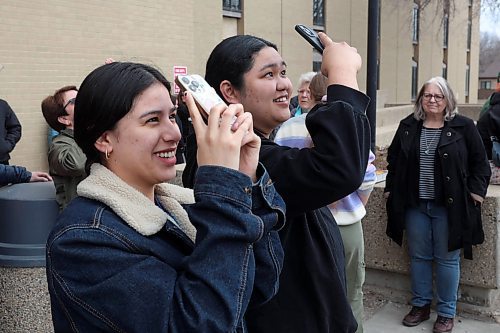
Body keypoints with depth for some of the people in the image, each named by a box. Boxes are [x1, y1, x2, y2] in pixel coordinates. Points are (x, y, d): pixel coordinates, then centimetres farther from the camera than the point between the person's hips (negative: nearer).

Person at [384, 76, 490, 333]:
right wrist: (391, 188, 9)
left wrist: (477, 190, -5)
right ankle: (420, 305, 27)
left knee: (447, 259, 5)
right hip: (414, 204, 3)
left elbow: (479, 162, 2)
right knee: (418, 256, 12)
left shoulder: (463, 126, -3)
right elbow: (394, 159, 15)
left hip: (449, 205, -3)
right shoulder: (408, 126, 6)